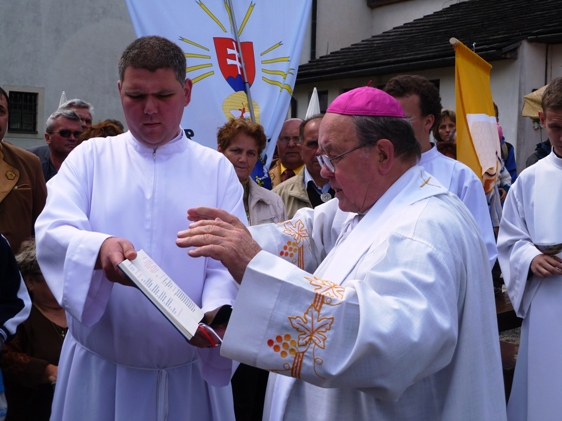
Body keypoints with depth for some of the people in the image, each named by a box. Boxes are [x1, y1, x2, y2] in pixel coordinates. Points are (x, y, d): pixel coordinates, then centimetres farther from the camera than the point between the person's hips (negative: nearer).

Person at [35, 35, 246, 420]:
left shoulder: (217, 168, 2)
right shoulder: (90, 157, 2)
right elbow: (51, 233, -11)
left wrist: (216, 311, -26)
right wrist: (100, 248, -33)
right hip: (99, 365, 0)